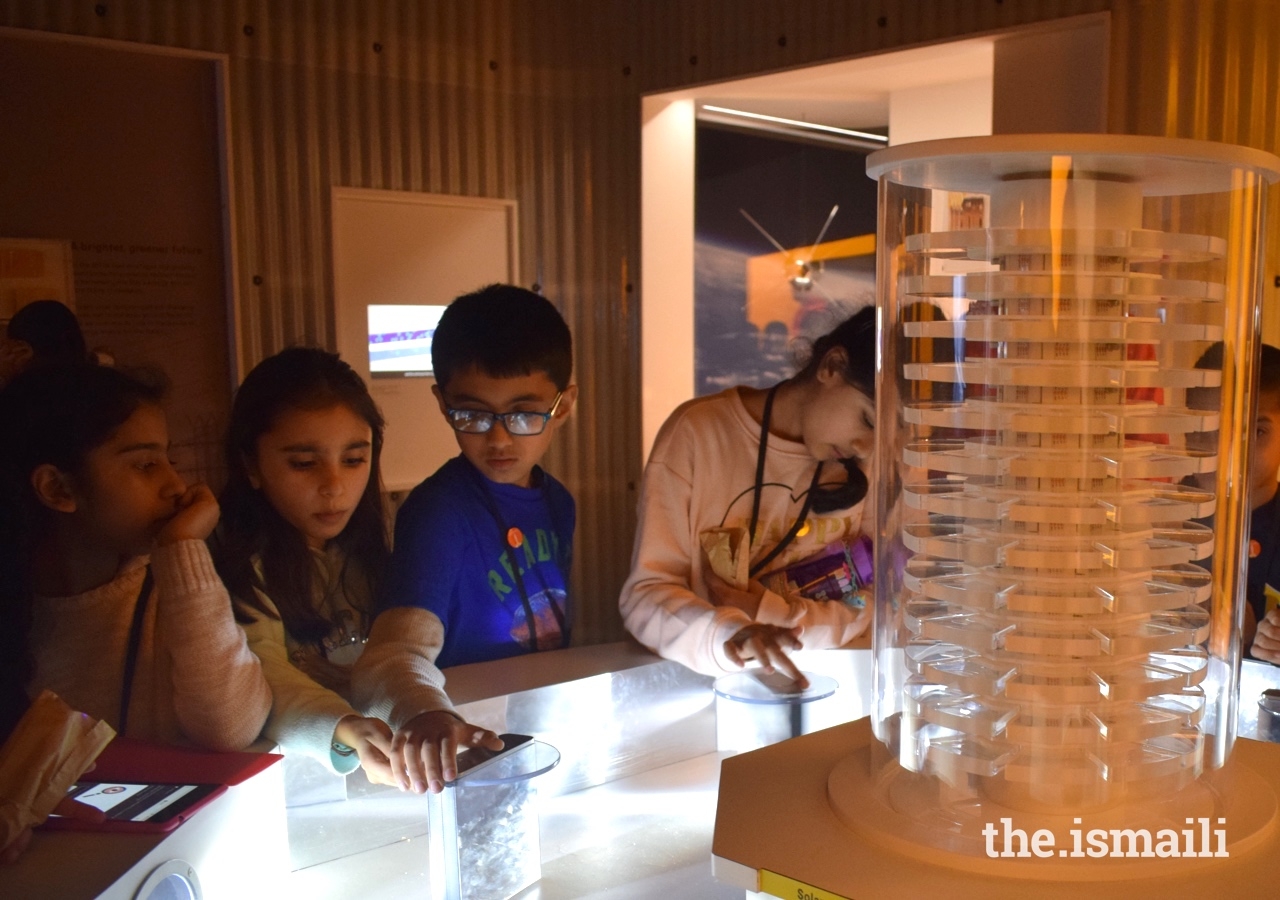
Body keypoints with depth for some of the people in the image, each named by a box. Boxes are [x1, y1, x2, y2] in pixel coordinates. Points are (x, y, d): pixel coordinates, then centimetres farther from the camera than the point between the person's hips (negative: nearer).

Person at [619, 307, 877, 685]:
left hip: (806, 682, 2)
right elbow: (645, 594, -13)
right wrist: (727, 635, -30)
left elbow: (855, 610, 1)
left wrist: (764, 611, -16)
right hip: (694, 683, -2)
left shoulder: (857, 467, 0)